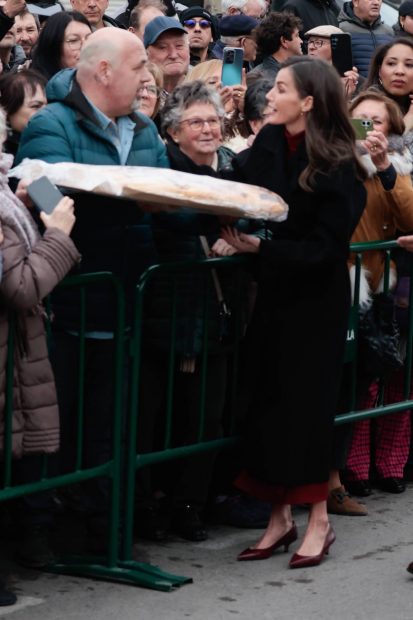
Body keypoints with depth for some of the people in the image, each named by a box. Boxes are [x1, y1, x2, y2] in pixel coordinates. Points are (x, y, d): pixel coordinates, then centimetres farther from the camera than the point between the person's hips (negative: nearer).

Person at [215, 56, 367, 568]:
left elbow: (322, 248, -19)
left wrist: (260, 246, -26)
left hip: (316, 299, -5)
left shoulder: (337, 170, -16)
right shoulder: (268, 143, -1)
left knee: (306, 401, -1)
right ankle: (280, 516, 18)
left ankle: (318, 520, 11)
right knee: (267, 399, 8)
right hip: (273, 291, 6)